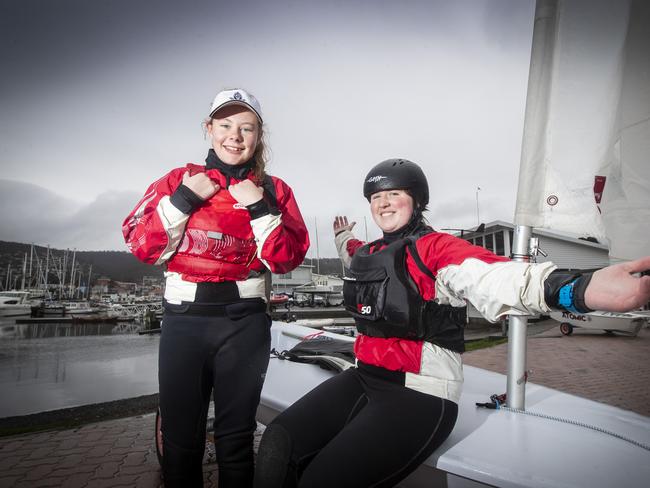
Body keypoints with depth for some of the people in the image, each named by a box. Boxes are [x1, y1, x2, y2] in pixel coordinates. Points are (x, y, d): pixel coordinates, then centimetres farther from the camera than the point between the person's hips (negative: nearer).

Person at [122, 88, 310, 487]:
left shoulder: (274, 190, 7)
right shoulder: (179, 180, 8)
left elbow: (287, 259, -3)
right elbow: (141, 245, -1)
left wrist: (259, 208, -12)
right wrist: (185, 198, -10)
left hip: (245, 323, 0)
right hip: (184, 320, 1)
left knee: (235, 440, 11)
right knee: (180, 438, 10)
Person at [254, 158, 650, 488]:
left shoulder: (435, 247, -11)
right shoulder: (370, 252, 11)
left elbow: (495, 278, -31)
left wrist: (581, 289, -49)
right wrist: (343, 235, 57)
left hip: (419, 395, -7)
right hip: (364, 378, 8)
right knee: (278, 446, -4)